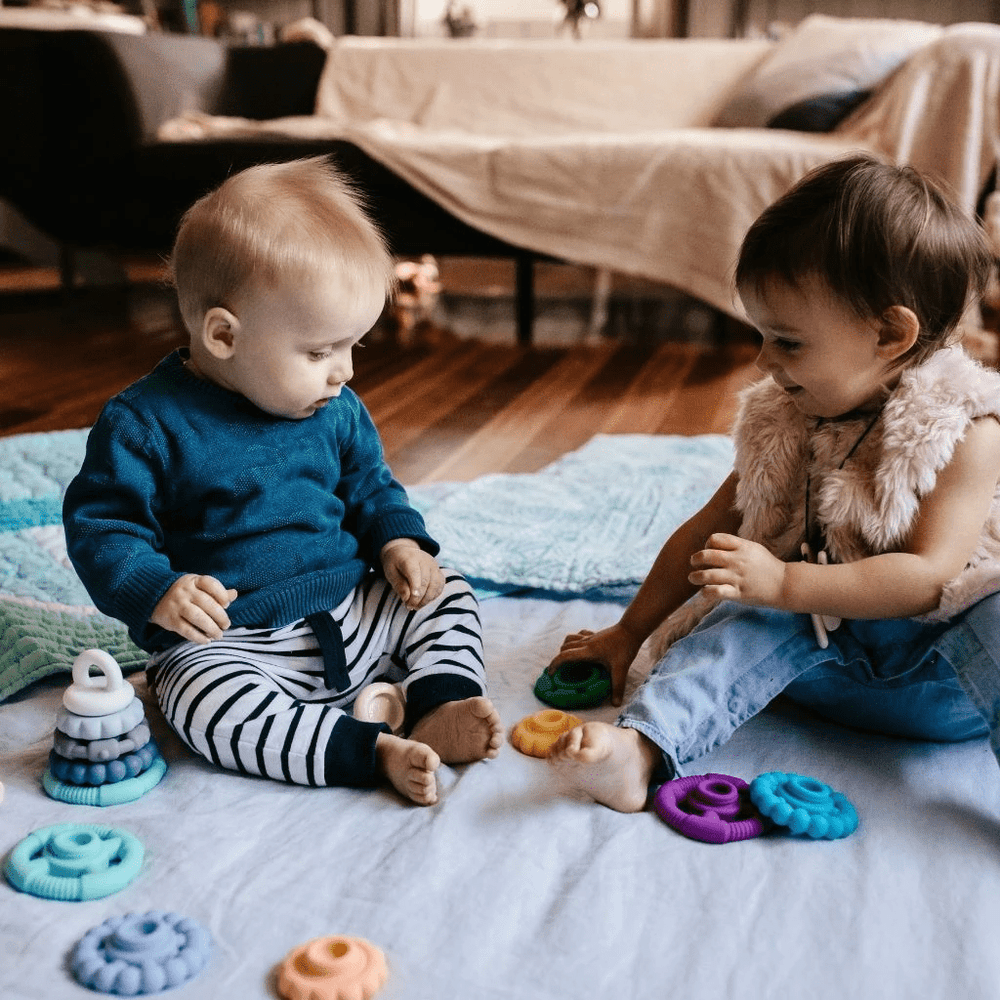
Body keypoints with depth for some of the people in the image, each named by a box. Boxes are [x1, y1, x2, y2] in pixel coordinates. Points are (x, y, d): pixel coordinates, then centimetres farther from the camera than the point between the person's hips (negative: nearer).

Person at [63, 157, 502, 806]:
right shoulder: (147, 424, -13)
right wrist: (156, 592, -27)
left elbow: (368, 485, 18)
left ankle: (442, 706, -18)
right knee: (207, 704, -34)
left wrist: (398, 540, -1)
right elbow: (100, 525, -10)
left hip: (352, 616, 6)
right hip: (226, 640, -5)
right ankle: (375, 750, -33)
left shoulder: (337, 410, 4)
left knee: (447, 596, -1)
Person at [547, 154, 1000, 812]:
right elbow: (707, 534, 12)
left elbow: (929, 575, -20)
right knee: (747, 622, -24)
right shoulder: (780, 423, 5)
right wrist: (629, 632, 15)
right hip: (830, 651, 3)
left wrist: (783, 583, -27)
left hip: (943, 681, -3)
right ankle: (641, 750, -40)